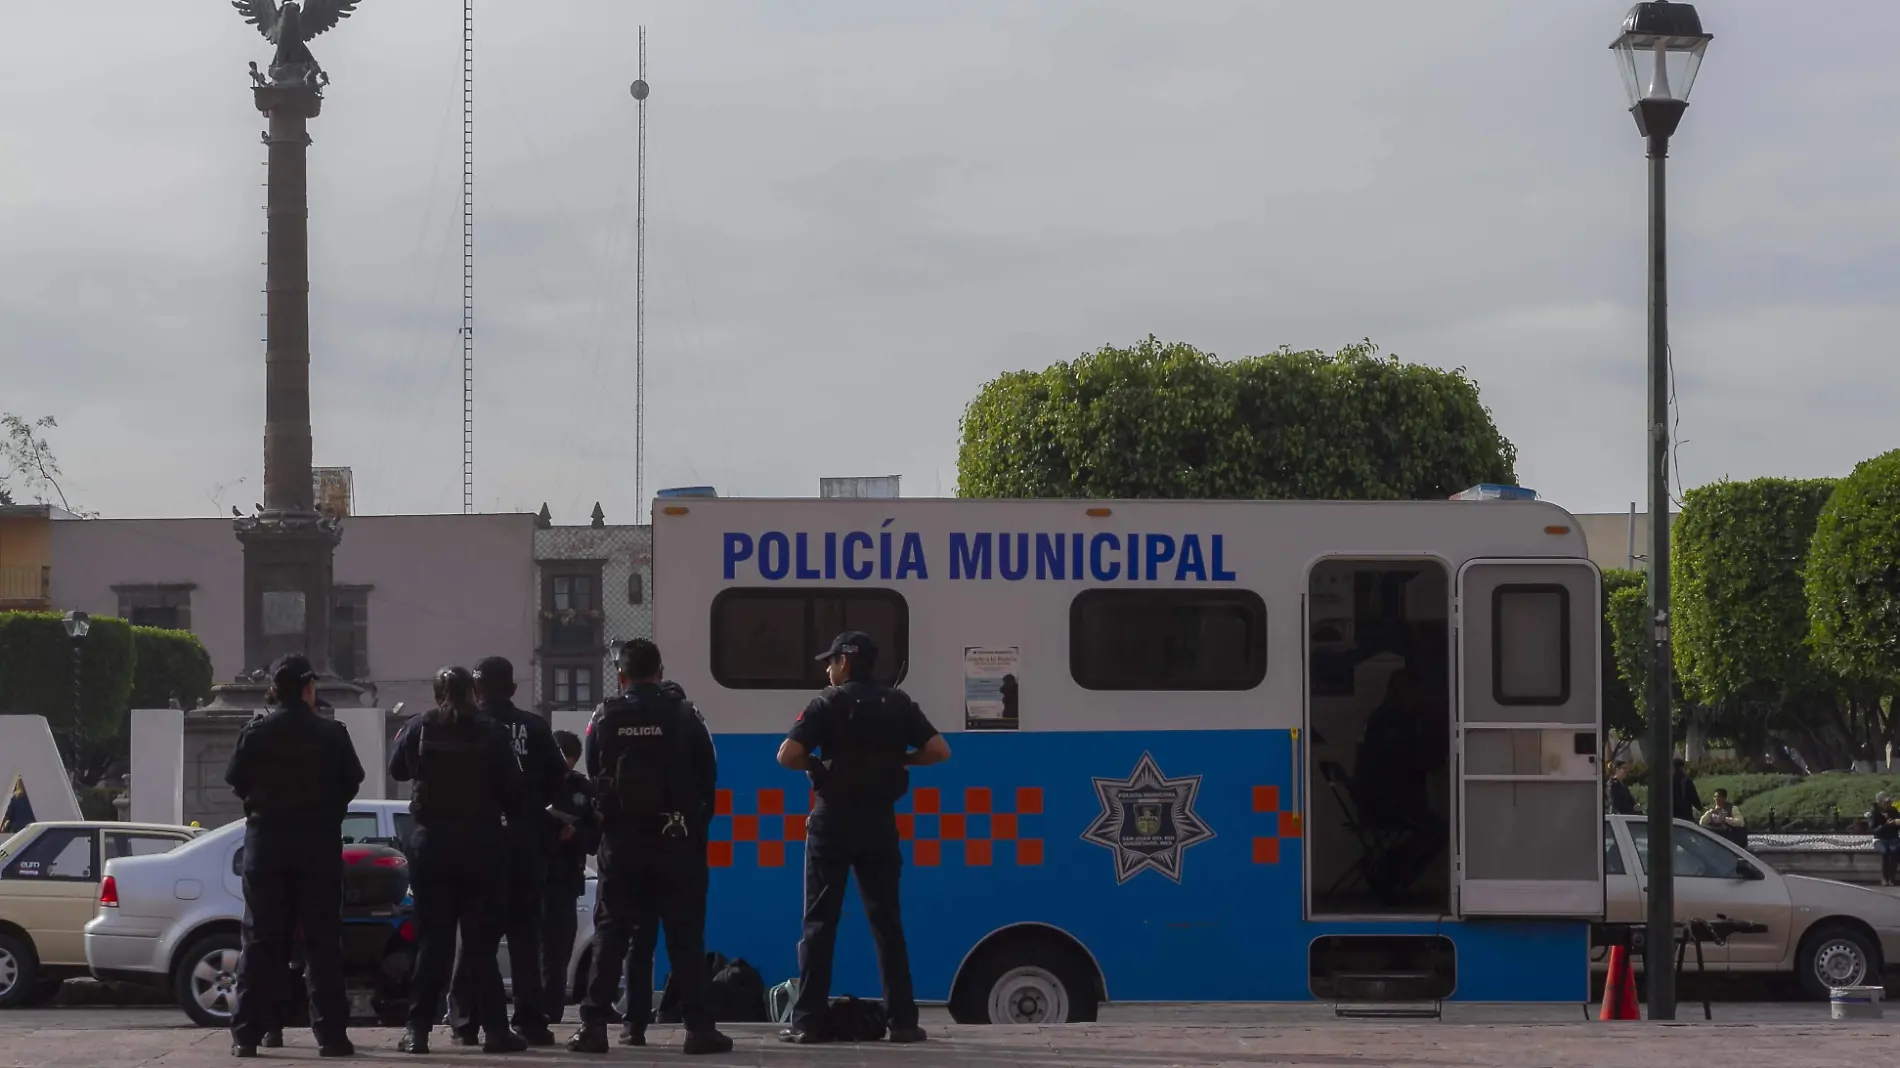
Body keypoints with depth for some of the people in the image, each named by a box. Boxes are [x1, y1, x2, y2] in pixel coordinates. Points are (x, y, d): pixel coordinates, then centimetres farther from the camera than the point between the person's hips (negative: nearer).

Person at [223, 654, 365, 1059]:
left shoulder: (255, 733, -3)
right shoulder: (331, 734, -4)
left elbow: (235, 780, 1)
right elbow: (352, 781, 0)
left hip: (266, 838, 1)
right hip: (319, 840, -1)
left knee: (261, 938, 4)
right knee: (322, 938, 2)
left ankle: (247, 1033, 0)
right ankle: (330, 1033, -2)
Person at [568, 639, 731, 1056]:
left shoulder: (605, 718, 1)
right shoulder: (684, 714, -2)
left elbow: (594, 777, 7)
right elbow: (707, 775, 0)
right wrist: (699, 820, 13)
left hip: (621, 838, 1)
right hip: (676, 837, -1)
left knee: (612, 932, 5)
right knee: (685, 934, 2)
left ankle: (594, 1024, -1)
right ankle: (699, 1027, -2)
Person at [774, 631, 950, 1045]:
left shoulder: (829, 703, -5)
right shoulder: (898, 704, 6)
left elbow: (787, 755, -16)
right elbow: (939, 750, -1)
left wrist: (817, 764, 3)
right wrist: (899, 759, 12)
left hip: (833, 820, -3)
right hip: (879, 821, 3)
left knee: (820, 922, 2)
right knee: (887, 921, 9)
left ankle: (807, 1021, -2)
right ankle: (902, 1021, 5)